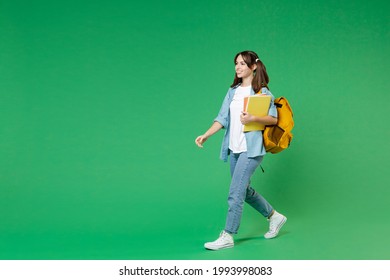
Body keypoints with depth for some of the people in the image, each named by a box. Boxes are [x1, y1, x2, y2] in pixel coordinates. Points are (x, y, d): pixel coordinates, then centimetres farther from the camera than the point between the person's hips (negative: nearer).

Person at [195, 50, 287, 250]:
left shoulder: (262, 91, -4)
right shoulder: (232, 92, 12)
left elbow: (274, 119, -7)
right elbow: (222, 118, 5)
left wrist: (252, 119, -23)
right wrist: (206, 135, -8)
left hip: (251, 149, -7)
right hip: (234, 148, 7)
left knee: (235, 192, -9)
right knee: (245, 190, 17)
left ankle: (227, 236, 0)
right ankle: (274, 217, 37)